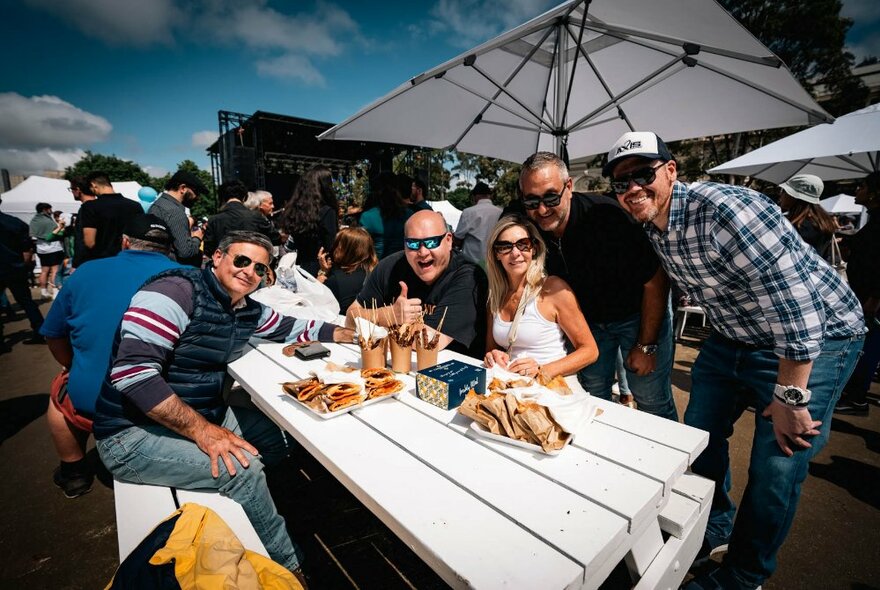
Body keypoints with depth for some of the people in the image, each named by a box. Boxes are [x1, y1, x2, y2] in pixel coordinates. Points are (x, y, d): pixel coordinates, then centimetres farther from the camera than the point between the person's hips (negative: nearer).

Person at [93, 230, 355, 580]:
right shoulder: (176, 292, -22)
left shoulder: (247, 309, 2)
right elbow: (132, 372, -28)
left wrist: (347, 334, 3)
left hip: (202, 414, 9)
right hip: (133, 433, -8)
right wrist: (202, 430, -30)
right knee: (243, 467, -23)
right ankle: (287, 566, 0)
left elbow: (290, 327, 15)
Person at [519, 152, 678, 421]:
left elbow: (655, 282, -23)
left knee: (652, 402, 2)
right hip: (589, 318, 5)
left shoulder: (605, 216, -31)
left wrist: (646, 346, -17)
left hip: (638, 315, -4)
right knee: (593, 398, 13)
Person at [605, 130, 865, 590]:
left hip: (814, 339, -7)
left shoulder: (724, 209, -30)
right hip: (732, 337, 8)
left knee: (776, 469, -3)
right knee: (699, 433, 14)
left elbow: (795, 305, -30)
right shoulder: (652, 225, -4)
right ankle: (714, 528, 40)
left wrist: (789, 398, -24)